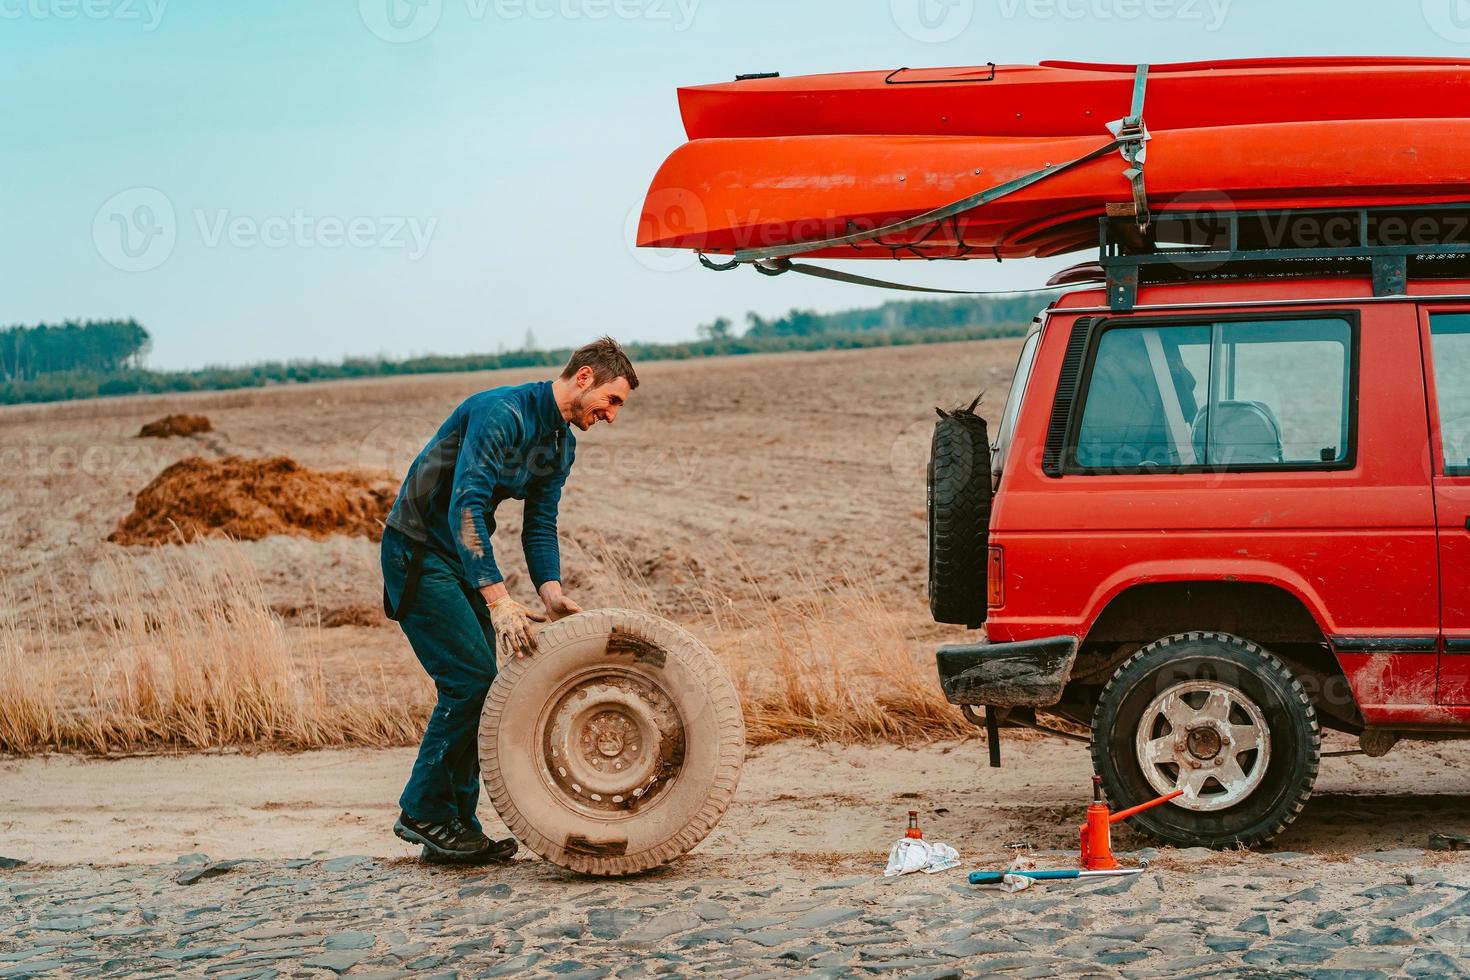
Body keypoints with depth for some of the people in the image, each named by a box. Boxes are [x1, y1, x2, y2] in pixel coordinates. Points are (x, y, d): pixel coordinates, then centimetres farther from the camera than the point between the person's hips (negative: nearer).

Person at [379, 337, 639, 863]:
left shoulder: (561, 445, 6)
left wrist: (550, 590, -13)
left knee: (481, 683, 5)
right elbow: (465, 507, -33)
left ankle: (456, 823, 11)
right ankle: (423, 811, -4)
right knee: (470, 676, -15)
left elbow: (540, 525, 7)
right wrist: (499, 600, -40)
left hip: (465, 559, 9)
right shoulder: (502, 414, -25)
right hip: (418, 553, -9)